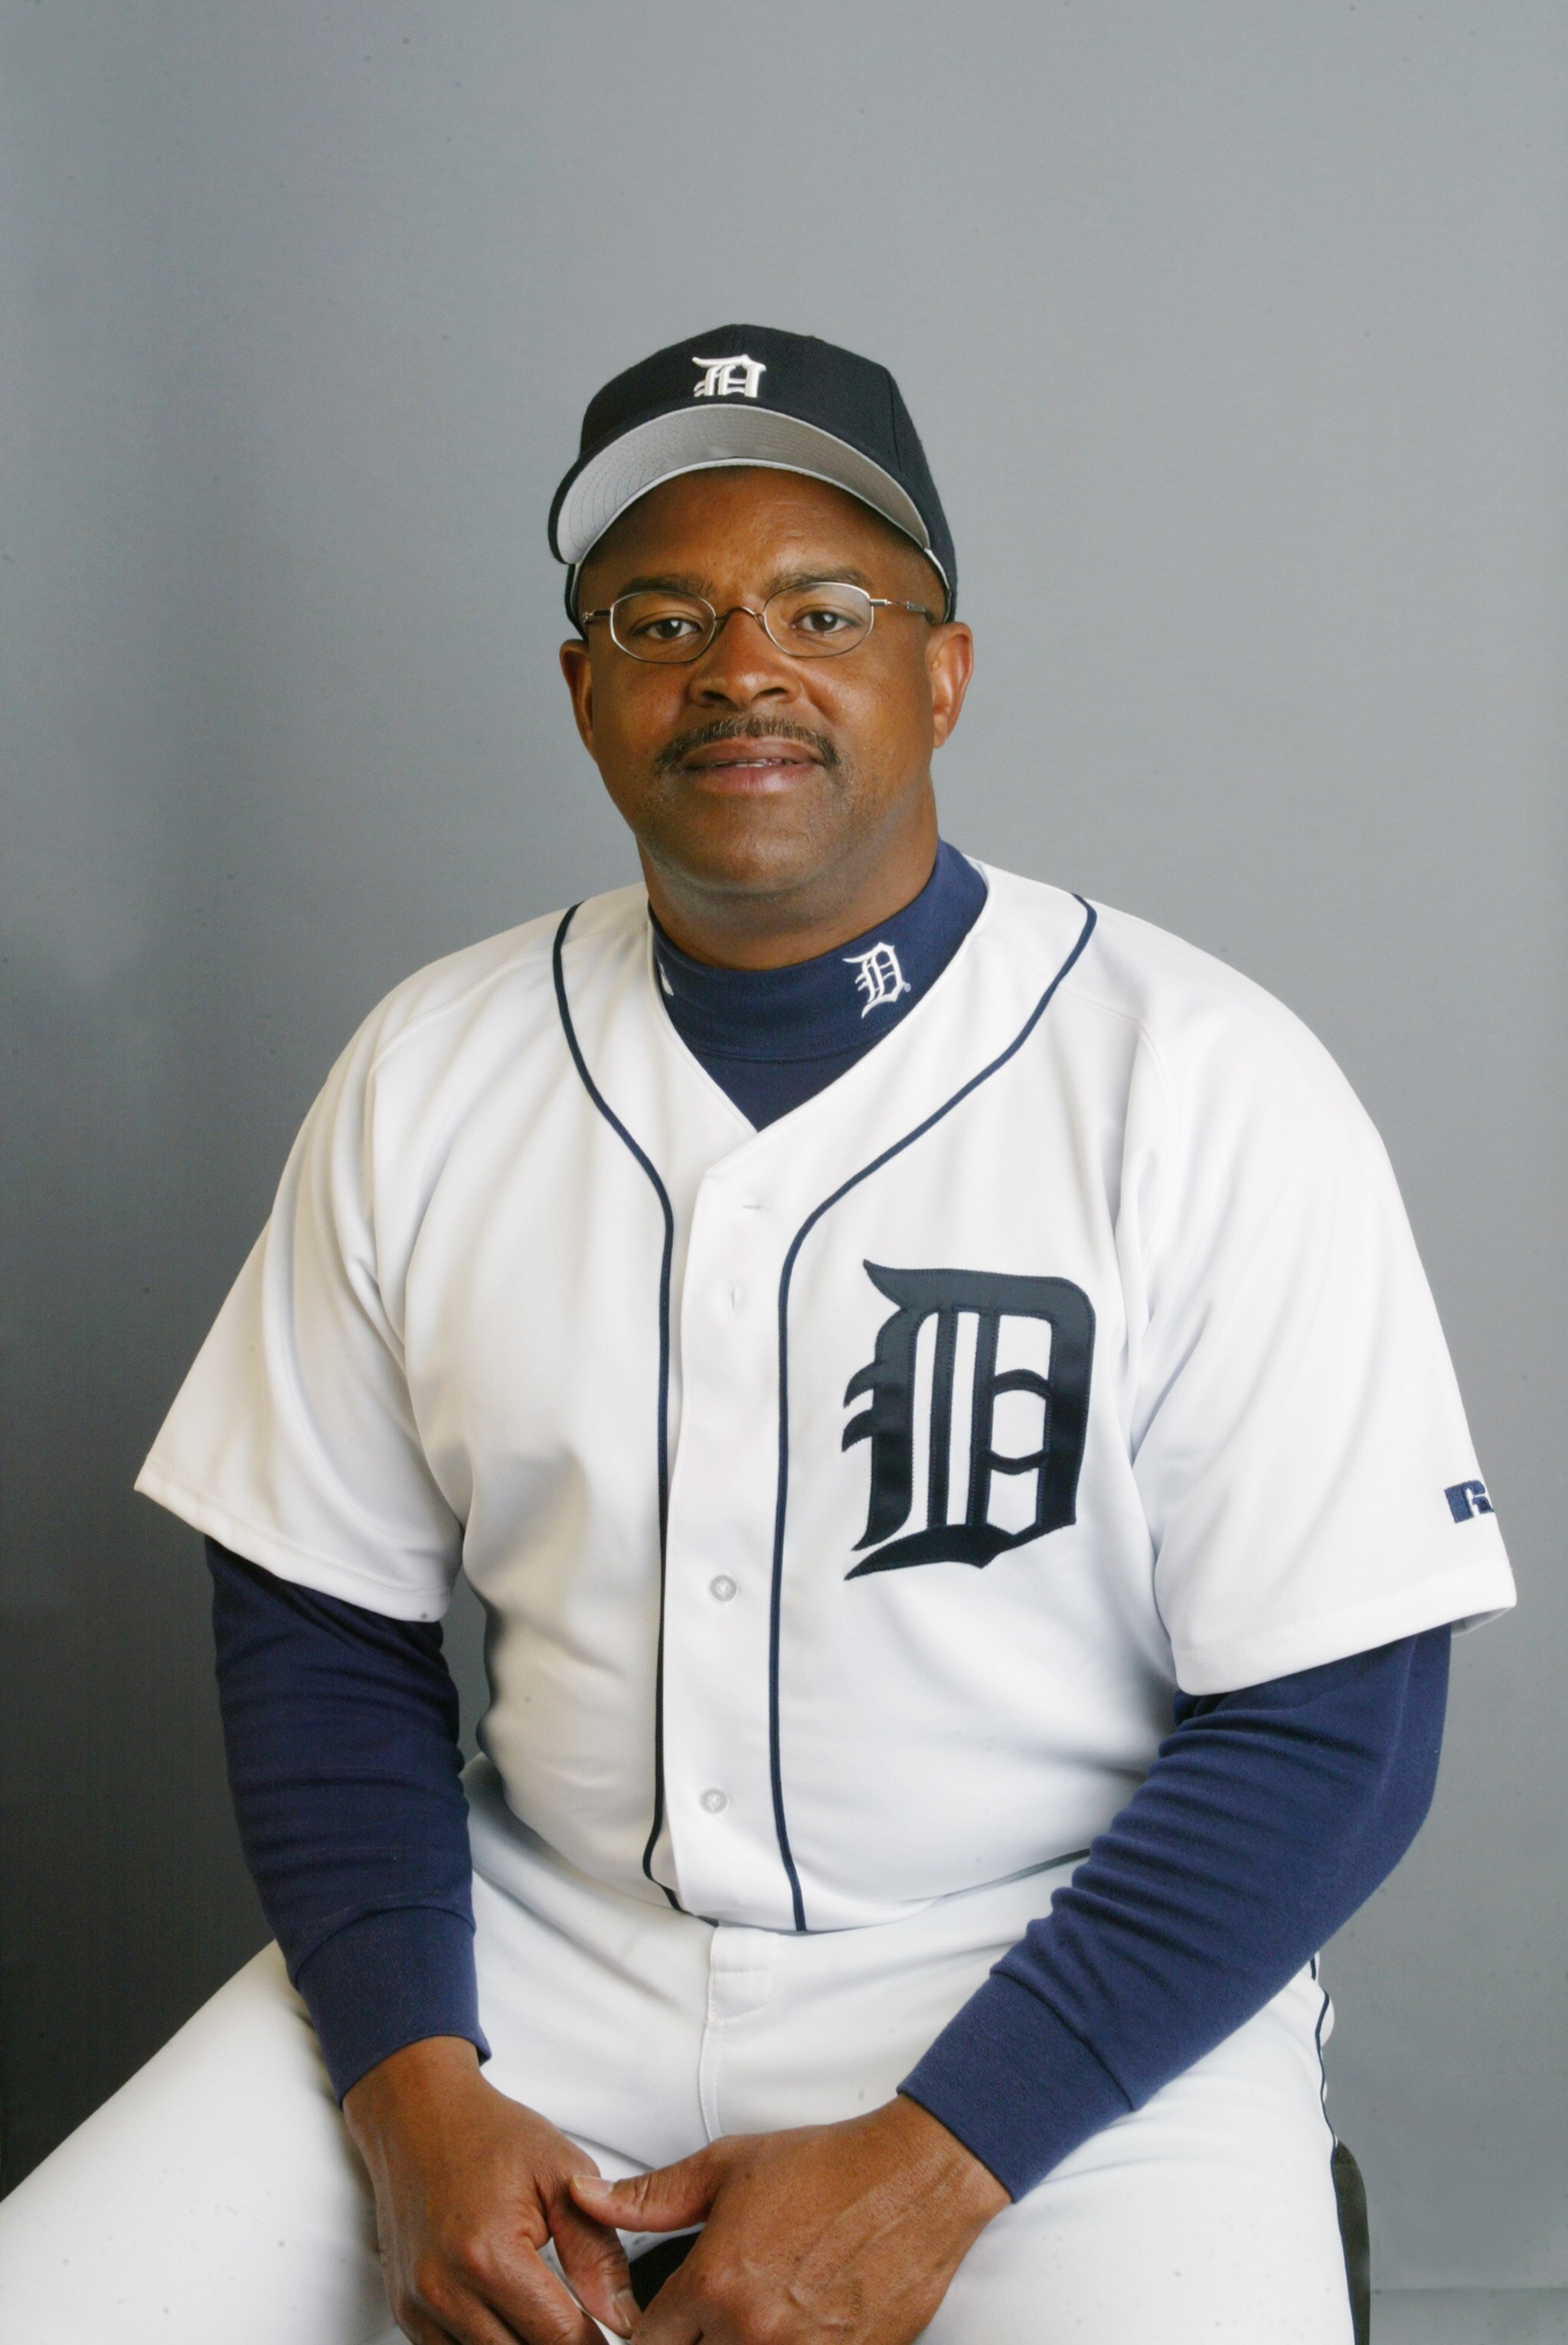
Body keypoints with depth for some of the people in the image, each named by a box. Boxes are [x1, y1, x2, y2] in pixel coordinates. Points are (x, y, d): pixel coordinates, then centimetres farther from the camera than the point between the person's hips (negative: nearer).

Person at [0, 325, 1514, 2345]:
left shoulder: (1206, 1088, -9)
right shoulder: (428, 1075, 2)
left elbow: (1333, 1727, -10)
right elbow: (318, 1623, 6)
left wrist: (928, 2169, -16)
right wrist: (413, 2088, -8)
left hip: (1050, 1982, -2)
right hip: (540, 1935, 3)